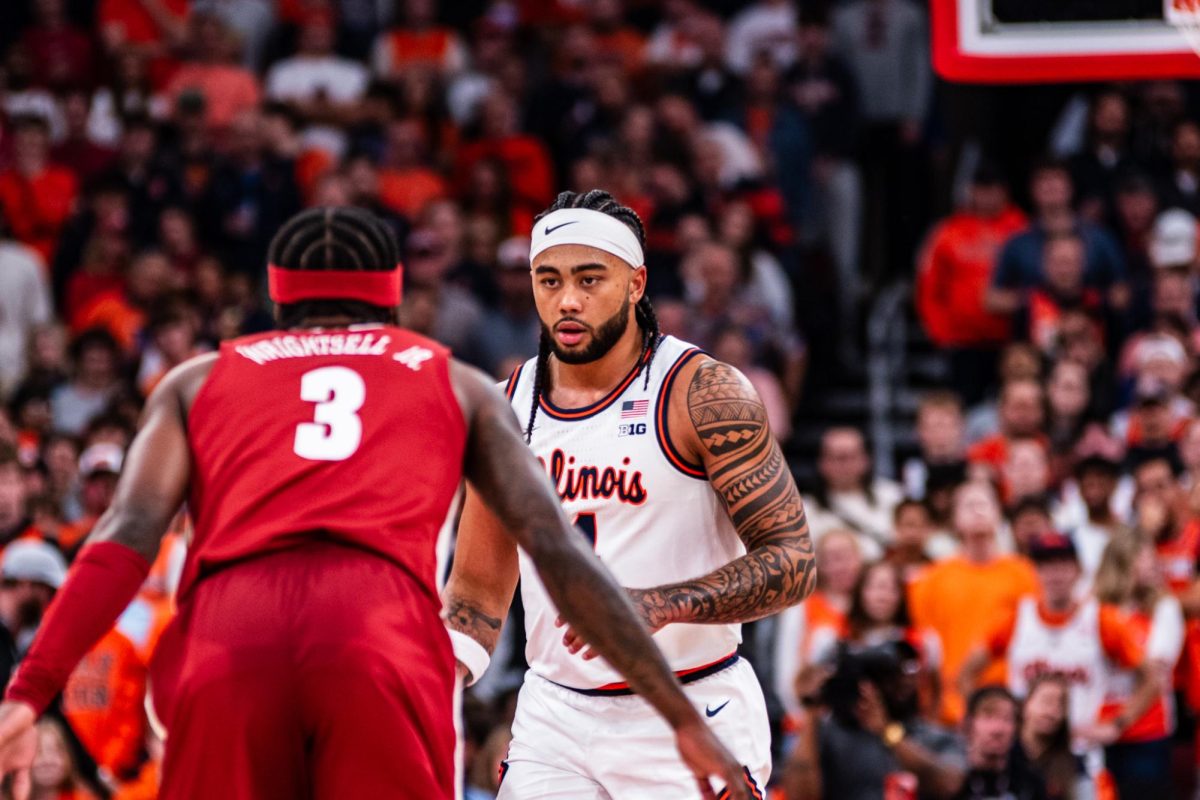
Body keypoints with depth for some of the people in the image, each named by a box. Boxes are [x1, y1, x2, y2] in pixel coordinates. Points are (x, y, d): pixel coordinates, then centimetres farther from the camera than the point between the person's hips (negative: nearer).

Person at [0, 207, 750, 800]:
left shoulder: (198, 380, 29)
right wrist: (685, 719, 19)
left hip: (227, 632, 1)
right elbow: (559, 550, 18)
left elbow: (129, 535, 12)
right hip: (385, 633, -1)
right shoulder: (456, 383, 28)